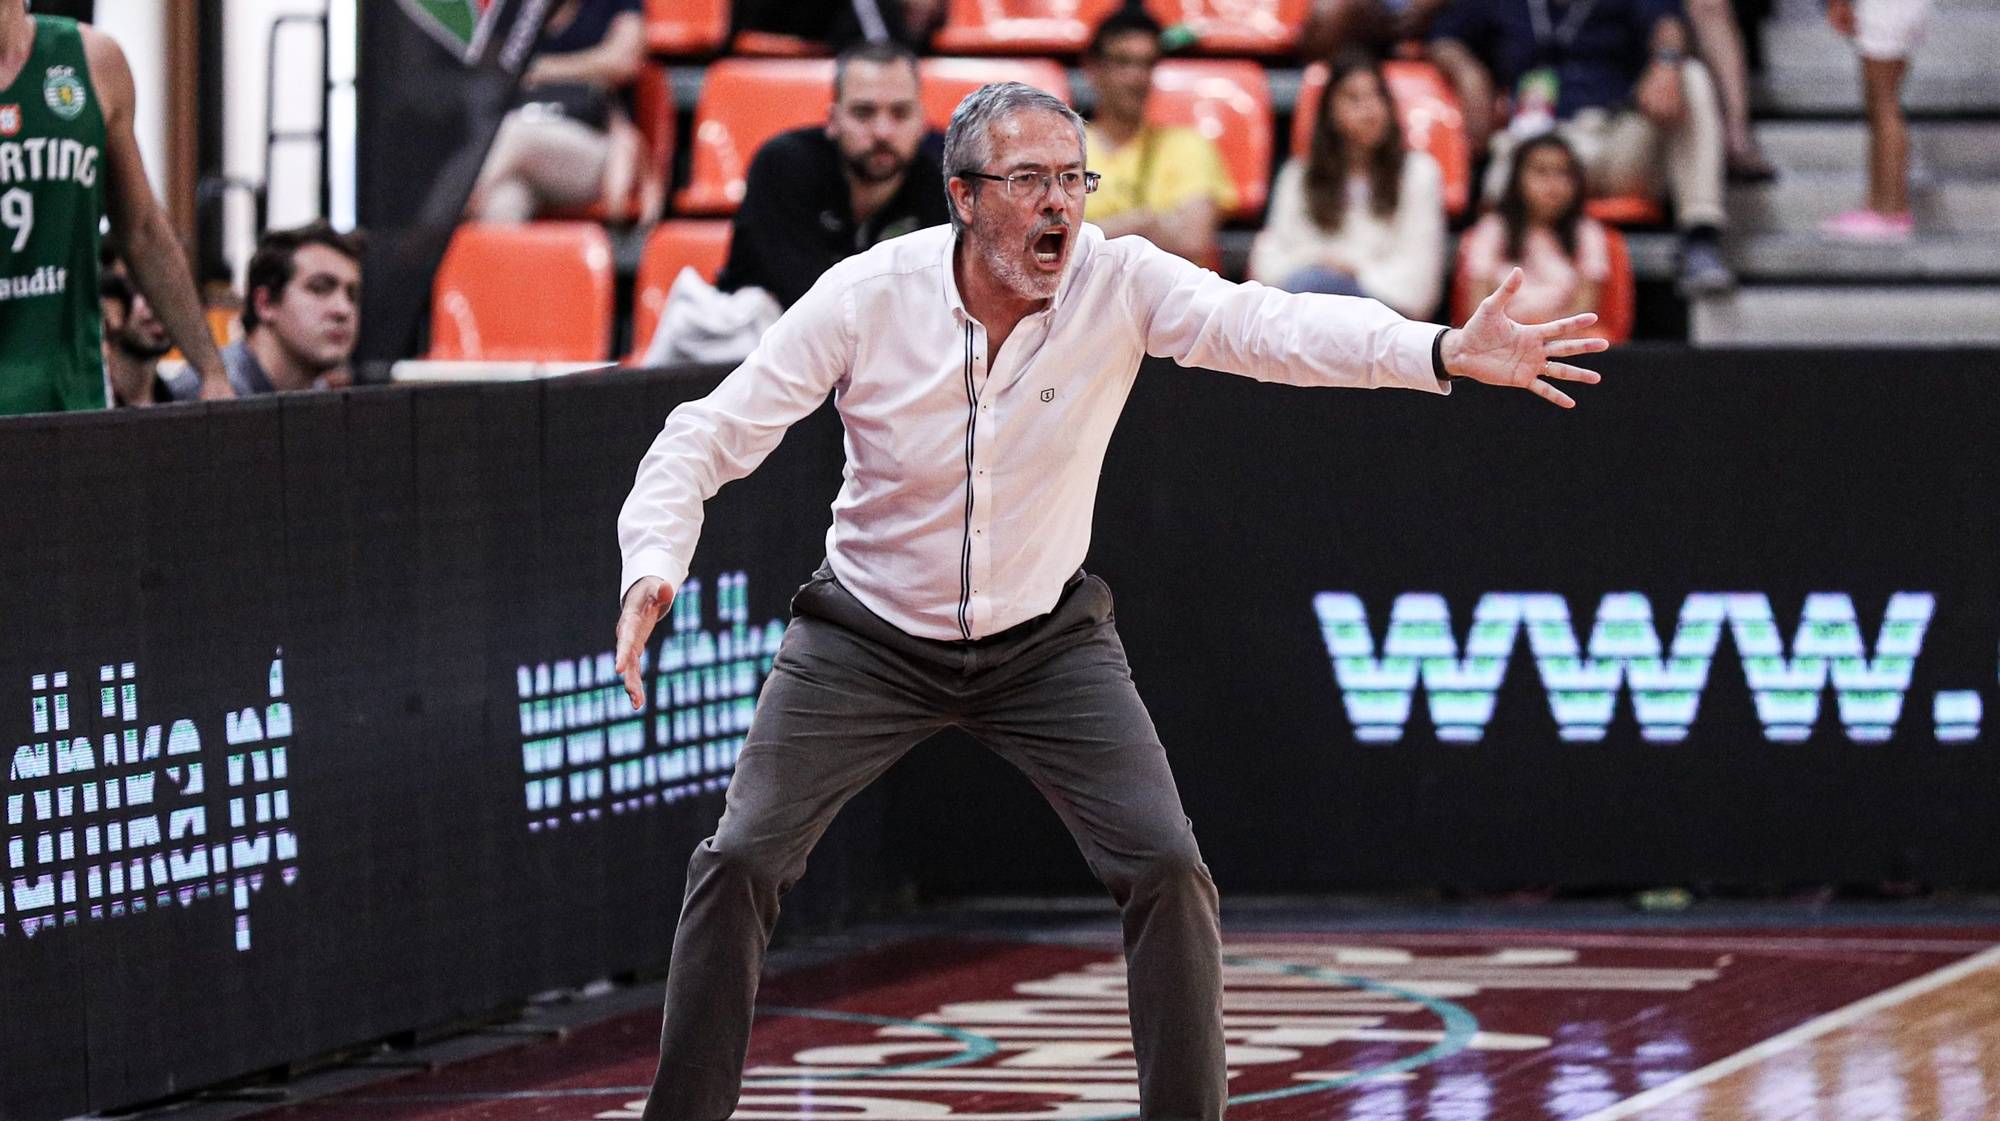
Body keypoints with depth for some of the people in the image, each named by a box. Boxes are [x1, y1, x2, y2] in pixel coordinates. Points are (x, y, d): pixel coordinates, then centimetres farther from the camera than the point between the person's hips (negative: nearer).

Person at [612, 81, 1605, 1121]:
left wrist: (1445, 352, -51)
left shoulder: (1120, 283, -18)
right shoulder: (866, 296, -19)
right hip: (870, 637, -1)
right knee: (740, 862, -10)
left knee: (1166, 867, -12)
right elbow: (712, 433, -14)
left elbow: (1267, 324, -33)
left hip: (1045, 641, 1)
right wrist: (654, 565, -33)